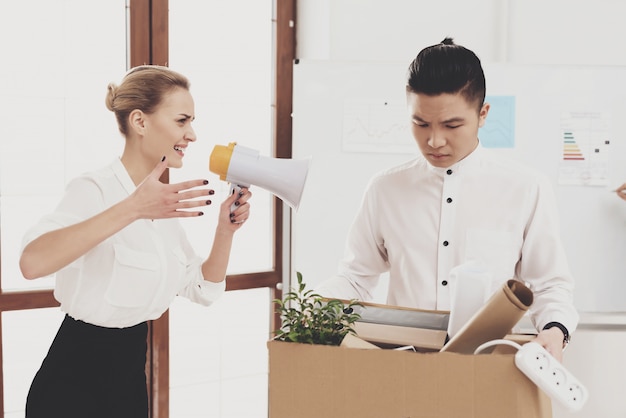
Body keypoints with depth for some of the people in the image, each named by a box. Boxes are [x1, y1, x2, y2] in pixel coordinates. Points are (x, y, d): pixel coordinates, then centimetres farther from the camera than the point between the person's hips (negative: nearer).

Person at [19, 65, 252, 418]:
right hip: (75, 382, -8)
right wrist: (132, 209, -41)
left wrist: (226, 228, -5)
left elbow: (203, 290, 11)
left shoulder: (163, 202, 7)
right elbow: (32, 262, -36)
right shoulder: (96, 190, -17)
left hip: (131, 376, 8)